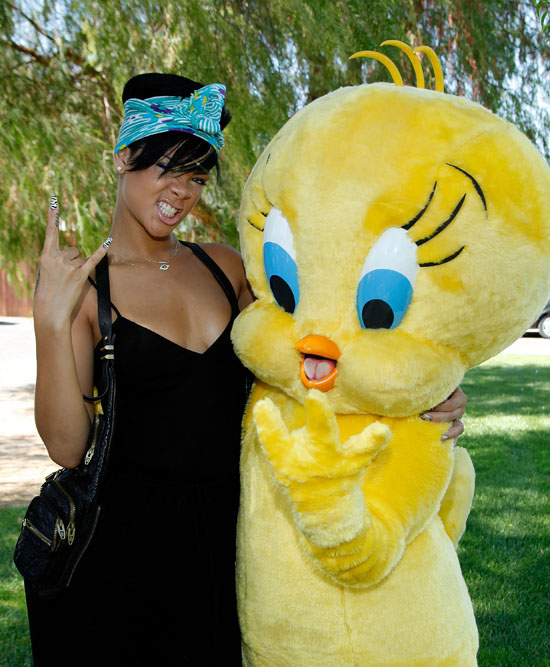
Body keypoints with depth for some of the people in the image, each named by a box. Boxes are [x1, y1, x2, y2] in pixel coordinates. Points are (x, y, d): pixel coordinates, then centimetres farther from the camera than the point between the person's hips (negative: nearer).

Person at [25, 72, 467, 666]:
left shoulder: (223, 266, 6)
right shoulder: (86, 287, -6)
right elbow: (66, 446, -13)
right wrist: (52, 322, -24)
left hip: (221, 530, 4)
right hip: (120, 536, -4)